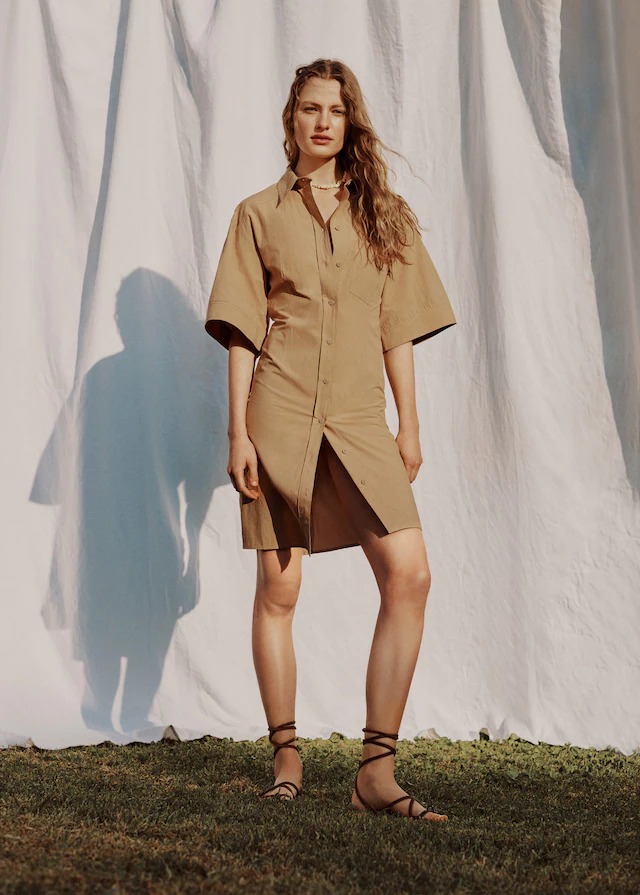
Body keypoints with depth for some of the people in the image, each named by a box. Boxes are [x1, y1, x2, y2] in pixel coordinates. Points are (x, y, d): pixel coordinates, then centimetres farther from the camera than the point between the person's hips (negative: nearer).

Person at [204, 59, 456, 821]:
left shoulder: (385, 215, 14)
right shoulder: (259, 214, 8)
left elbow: (397, 330, 14)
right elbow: (242, 333, 4)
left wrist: (409, 427, 9)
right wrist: (239, 432, -4)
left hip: (360, 420, 2)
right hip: (281, 415, -1)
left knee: (410, 575, -13)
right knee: (278, 589, 0)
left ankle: (376, 771, -8)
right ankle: (286, 758, 14)